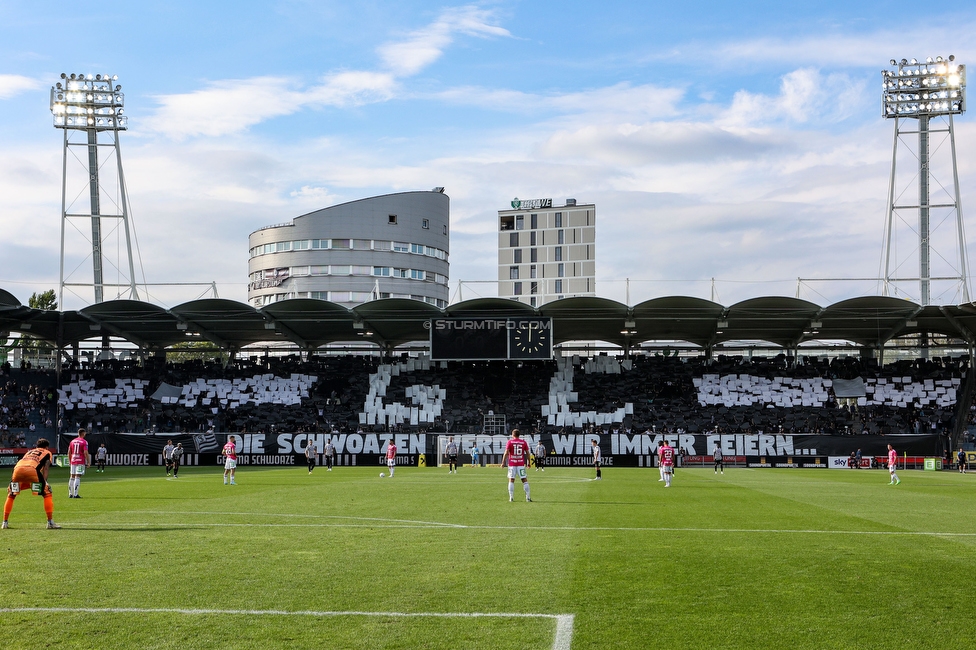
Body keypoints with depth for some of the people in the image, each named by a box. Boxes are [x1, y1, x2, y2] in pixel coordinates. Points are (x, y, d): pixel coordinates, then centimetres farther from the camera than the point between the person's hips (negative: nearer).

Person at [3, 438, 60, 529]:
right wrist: (44, 482, 1)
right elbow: (45, 469, 11)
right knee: (47, 493, 9)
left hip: (17, 468, 4)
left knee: (11, 495, 25)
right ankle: (50, 522, 3)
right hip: (32, 470, -4)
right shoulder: (47, 453, 28)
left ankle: (5, 523, 24)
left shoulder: (29, 451, 41)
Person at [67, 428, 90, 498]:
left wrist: (69, 462, 22)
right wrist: (88, 462, -7)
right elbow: (85, 453, -13)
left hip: (73, 461, 5)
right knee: (77, 477, -6)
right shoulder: (84, 442, -6)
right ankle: (75, 494, -10)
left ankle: (70, 494, 13)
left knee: (72, 477, 11)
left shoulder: (72, 441, 12)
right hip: (80, 462, -5)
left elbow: (69, 452, 14)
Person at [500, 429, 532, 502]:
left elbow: (506, 453, -7)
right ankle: (528, 497, 1)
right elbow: (527, 453, 7)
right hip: (521, 464, 1)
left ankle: (511, 497, 2)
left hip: (512, 464, -1)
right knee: (524, 480, 4)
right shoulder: (524, 442, 5)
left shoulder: (509, 442, 0)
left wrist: (503, 462, -3)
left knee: (511, 480, 5)